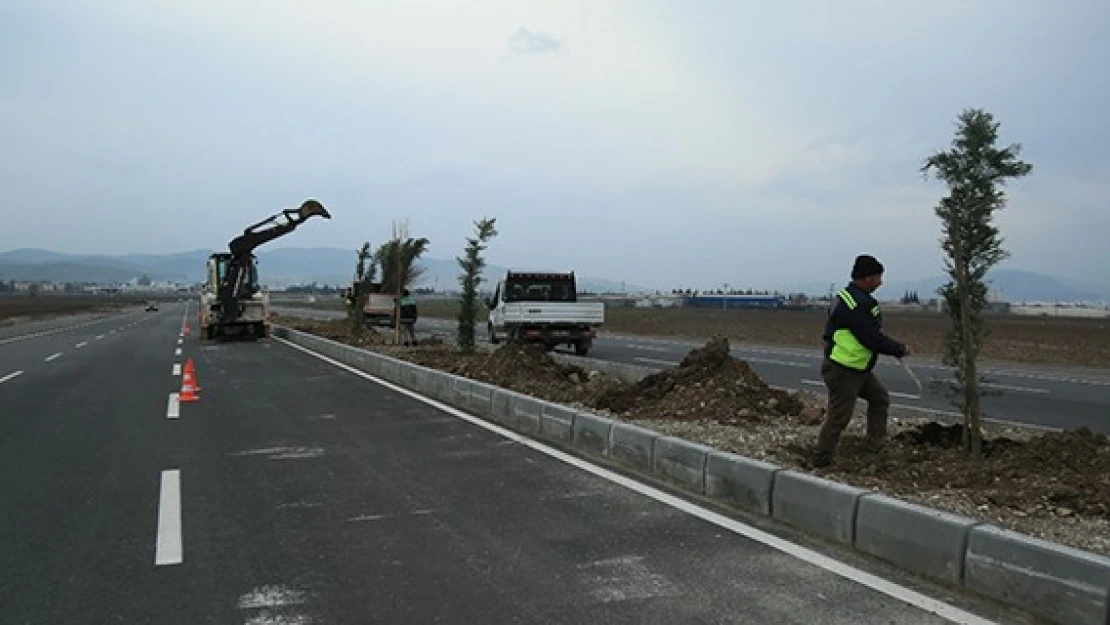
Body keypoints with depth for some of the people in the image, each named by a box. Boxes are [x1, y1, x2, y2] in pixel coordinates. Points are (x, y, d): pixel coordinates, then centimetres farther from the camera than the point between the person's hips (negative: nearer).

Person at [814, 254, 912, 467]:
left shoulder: (852, 297, 9)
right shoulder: (855, 305, -25)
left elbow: (870, 333, 15)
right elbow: (872, 339, -25)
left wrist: (895, 348, 9)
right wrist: (901, 349, -11)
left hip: (858, 368, 11)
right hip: (842, 371, -11)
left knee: (880, 398, 20)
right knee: (839, 417, -1)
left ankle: (876, 444, 27)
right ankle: (821, 459, 10)